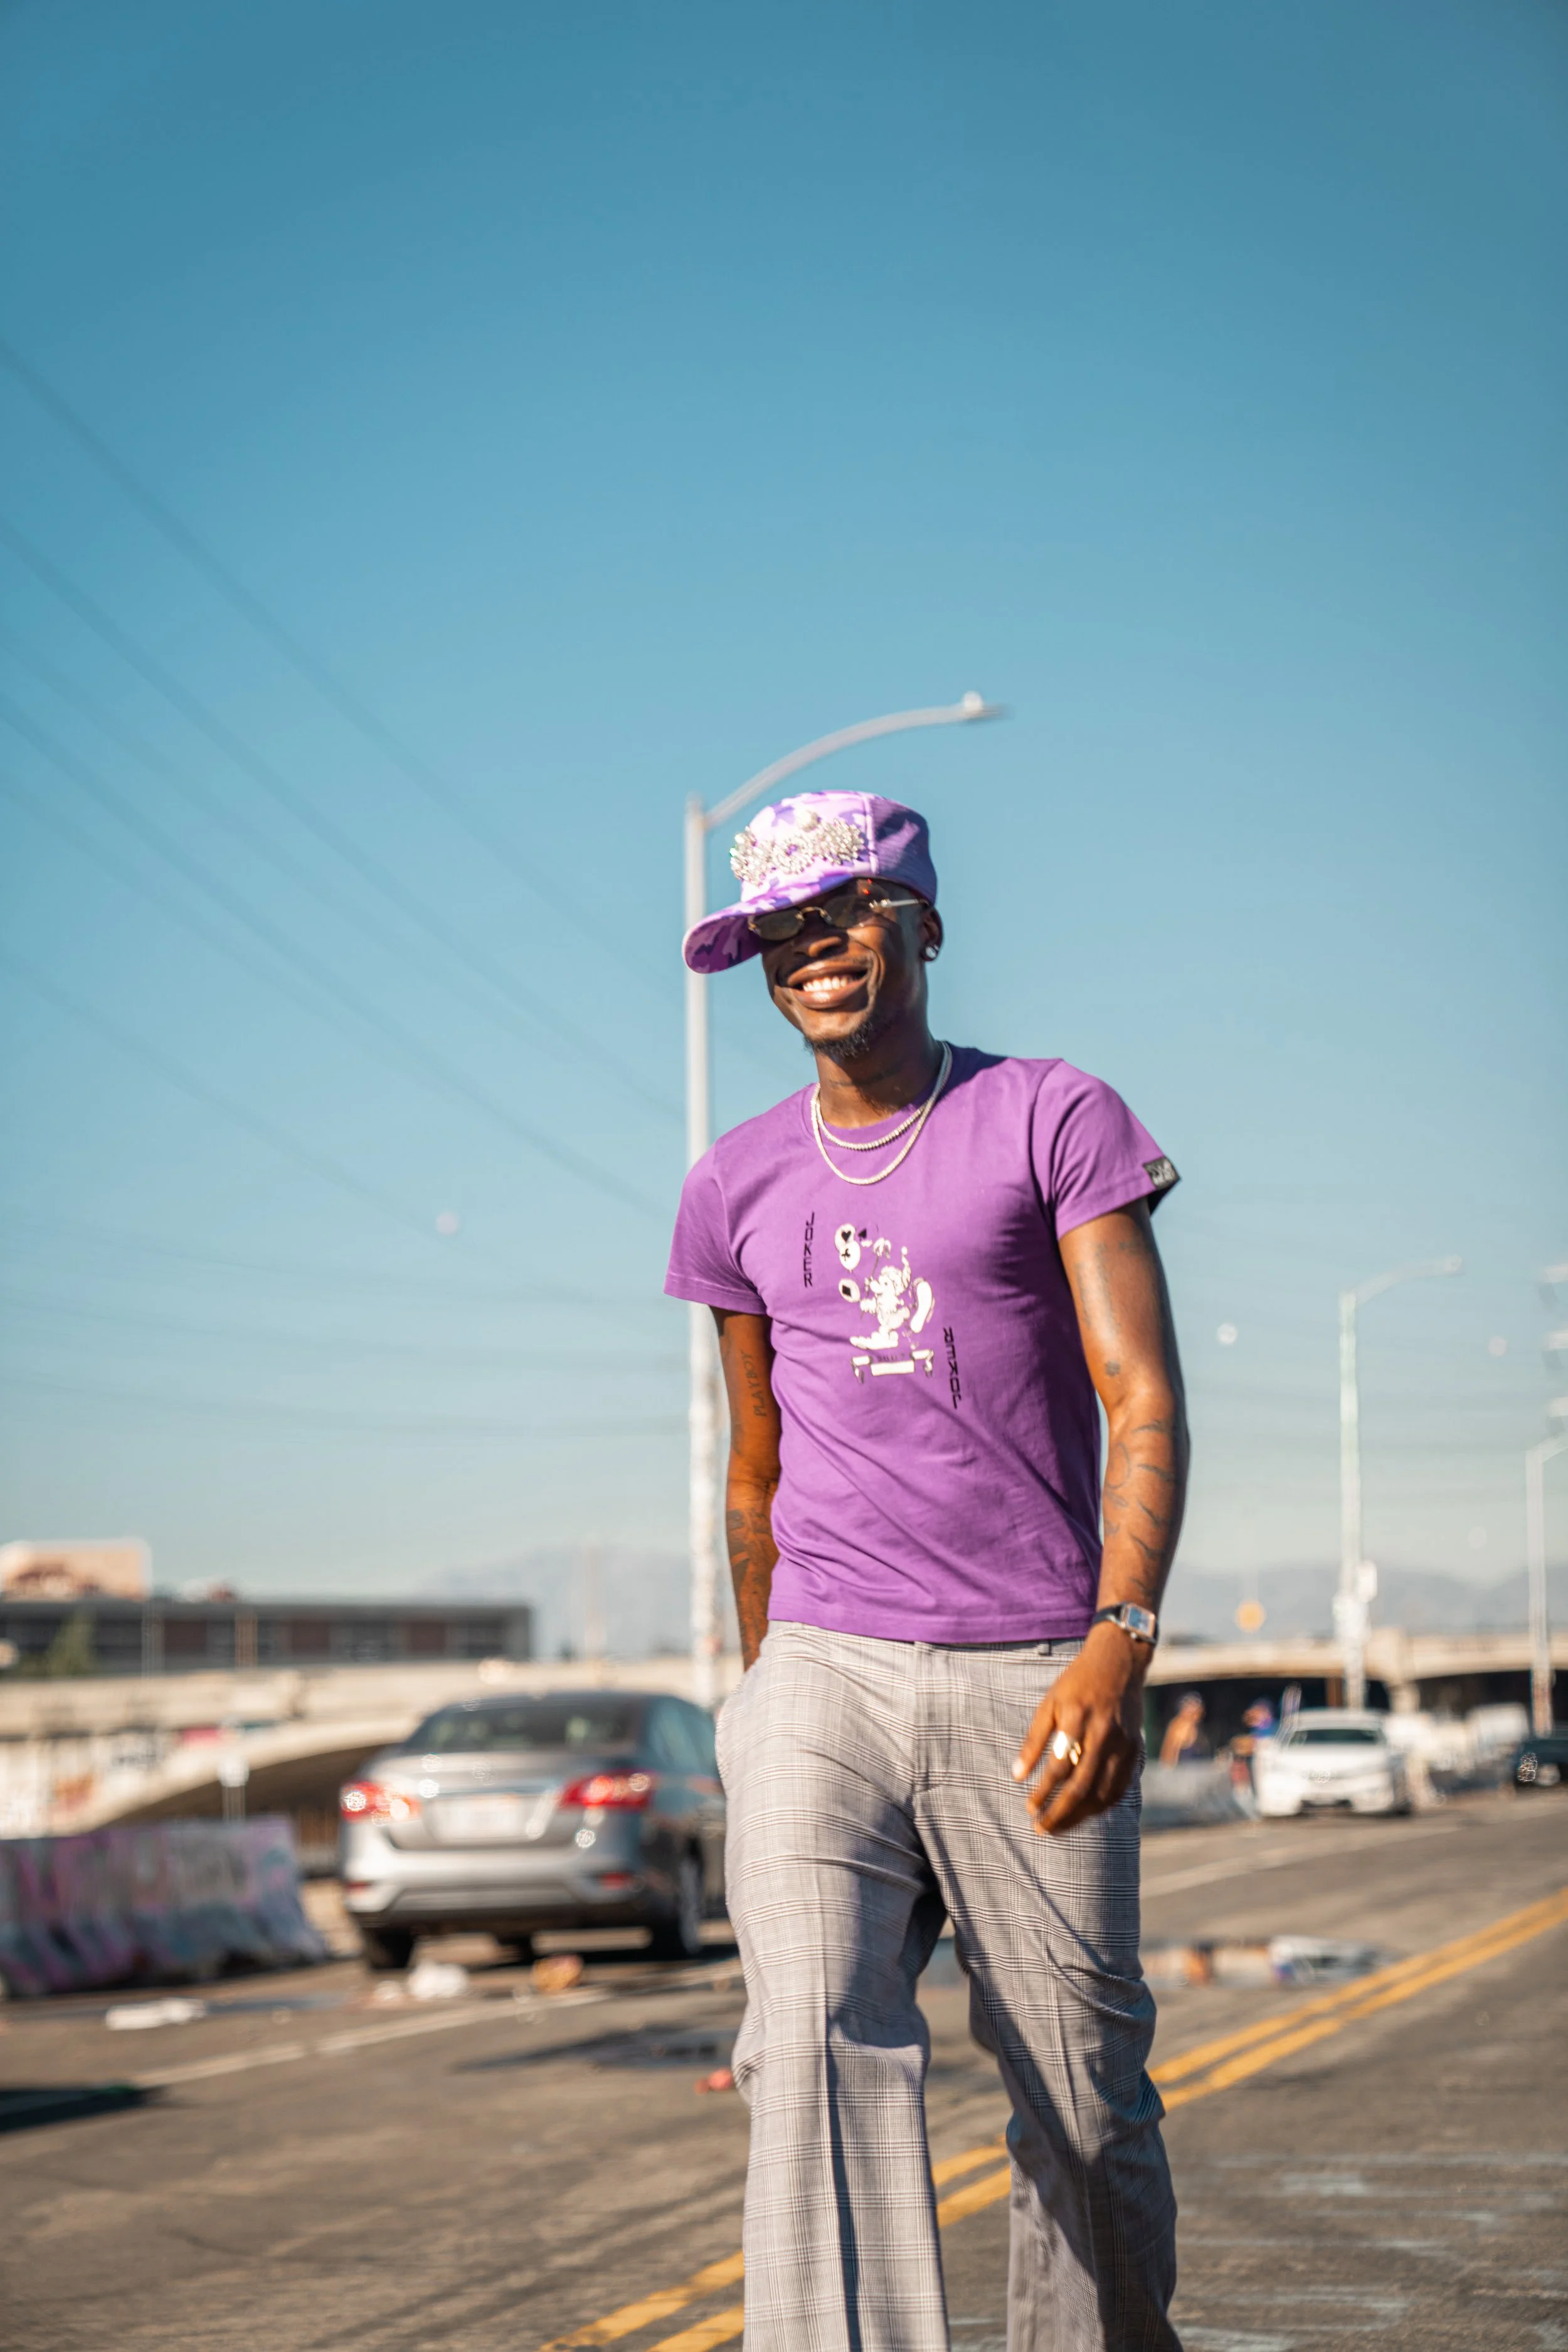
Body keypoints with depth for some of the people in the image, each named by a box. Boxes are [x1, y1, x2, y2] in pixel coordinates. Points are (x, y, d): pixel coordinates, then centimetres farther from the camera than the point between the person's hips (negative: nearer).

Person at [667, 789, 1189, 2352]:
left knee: (1085, 2096, 3)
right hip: (823, 1674, 2)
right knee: (818, 2047, -18)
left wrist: (1120, 1638, -19)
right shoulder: (740, 1187, 15)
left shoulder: (1052, 1122, 4)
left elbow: (1144, 1399, -5)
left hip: (1031, 1680, -2)